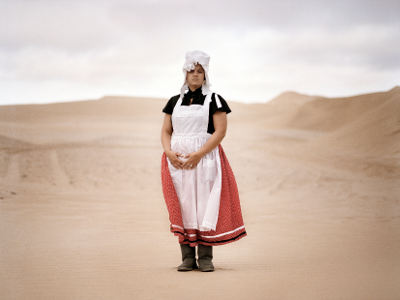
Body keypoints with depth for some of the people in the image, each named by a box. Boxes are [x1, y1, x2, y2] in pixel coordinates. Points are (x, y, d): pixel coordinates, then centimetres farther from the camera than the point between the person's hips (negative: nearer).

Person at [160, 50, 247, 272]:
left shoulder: (214, 100, 4)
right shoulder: (175, 102, 16)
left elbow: (220, 131, -5)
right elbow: (165, 131, 14)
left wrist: (198, 154, -16)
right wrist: (169, 153, -7)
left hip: (205, 159, -3)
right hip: (177, 160, 3)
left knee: (205, 204, -7)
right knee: (182, 206, 1)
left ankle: (205, 257, -3)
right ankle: (187, 257, 5)